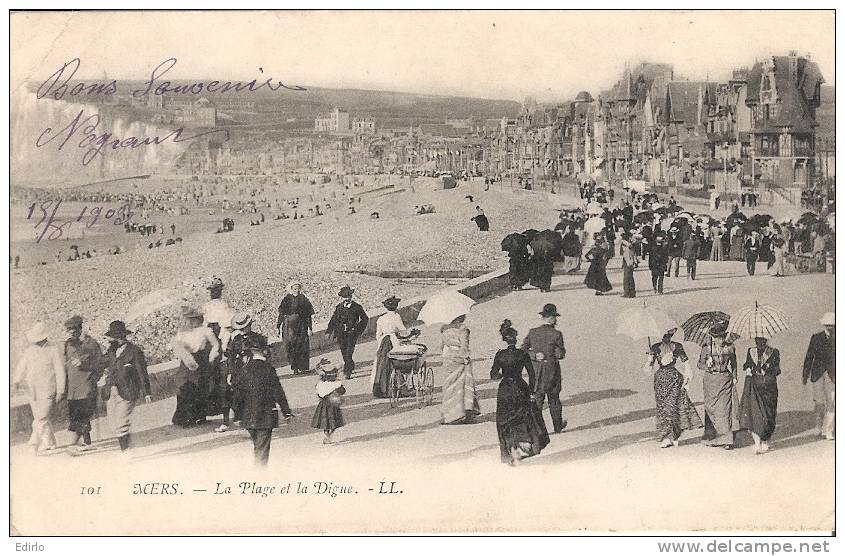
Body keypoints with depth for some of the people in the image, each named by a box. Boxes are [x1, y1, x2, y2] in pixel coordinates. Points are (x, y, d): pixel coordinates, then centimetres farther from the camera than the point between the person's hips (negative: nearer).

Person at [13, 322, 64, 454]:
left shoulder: (54, 351, -4)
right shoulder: (29, 350, 11)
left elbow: (60, 373, -4)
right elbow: (22, 367, 13)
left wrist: (60, 391, -7)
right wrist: (17, 381, -3)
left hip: (47, 391, -5)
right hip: (32, 391, 5)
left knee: (41, 419, -11)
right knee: (41, 419, 10)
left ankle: (34, 445, -10)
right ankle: (50, 444, 21)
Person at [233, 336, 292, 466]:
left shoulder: (245, 369, -1)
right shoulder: (268, 369, -11)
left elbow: (238, 392, 3)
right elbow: (278, 392, -9)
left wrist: (239, 411, 16)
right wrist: (286, 412, -2)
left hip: (248, 415, 4)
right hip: (265, 415, -4)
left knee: (256, 445, 21)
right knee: (263, 447, 0)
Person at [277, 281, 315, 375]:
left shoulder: (304, 300, 4)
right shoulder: (286, 299, 4)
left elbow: (308, 315, 4)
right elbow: (281, 314, 5)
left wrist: (309, 328, -2)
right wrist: (279, 326, 1)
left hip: (302, 326, 0)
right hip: (289, 326, 0)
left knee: (302, 347, -1)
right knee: (291, 347, -4)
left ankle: (303, 367, 8)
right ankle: (295, 368, 1)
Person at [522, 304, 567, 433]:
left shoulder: (532, 332, -3)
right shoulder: (556, 334, -14)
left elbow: (523, 350, -4)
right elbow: (561, 354, -12)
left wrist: (535, 356, -1)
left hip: (536, 370, 2)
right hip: (552, 370, -2)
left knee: (537, 398, 7)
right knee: (554, 398, 14)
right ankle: (558, 426, 30)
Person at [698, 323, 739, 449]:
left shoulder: (730, 347, 0)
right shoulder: (707, 347, -5)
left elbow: (733, 363, 12)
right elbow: (700, 364, 1)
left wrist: (734, 377, 4)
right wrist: (707, 365, -20)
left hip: (726, 381, 0)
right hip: (711, 381, 0)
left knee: (725, 409, -6)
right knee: (711, 409, 5)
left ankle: (726, 439, -5)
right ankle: (711, 437, 17)